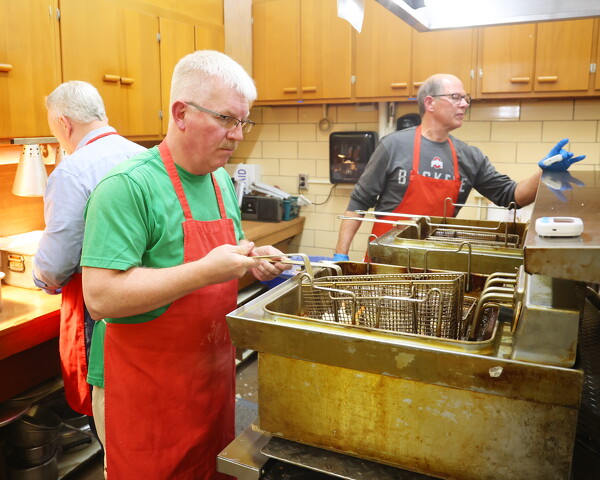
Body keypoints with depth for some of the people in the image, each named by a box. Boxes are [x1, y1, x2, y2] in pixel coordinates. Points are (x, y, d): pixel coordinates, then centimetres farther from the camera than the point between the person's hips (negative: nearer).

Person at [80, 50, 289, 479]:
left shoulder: (222, 181, 5)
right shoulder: (128, 186, -19)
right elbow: (101, 298, -26)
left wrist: (252, 261, -4)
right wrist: (205, 271, -29)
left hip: (215, 378, 7)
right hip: (144, 393, -6)